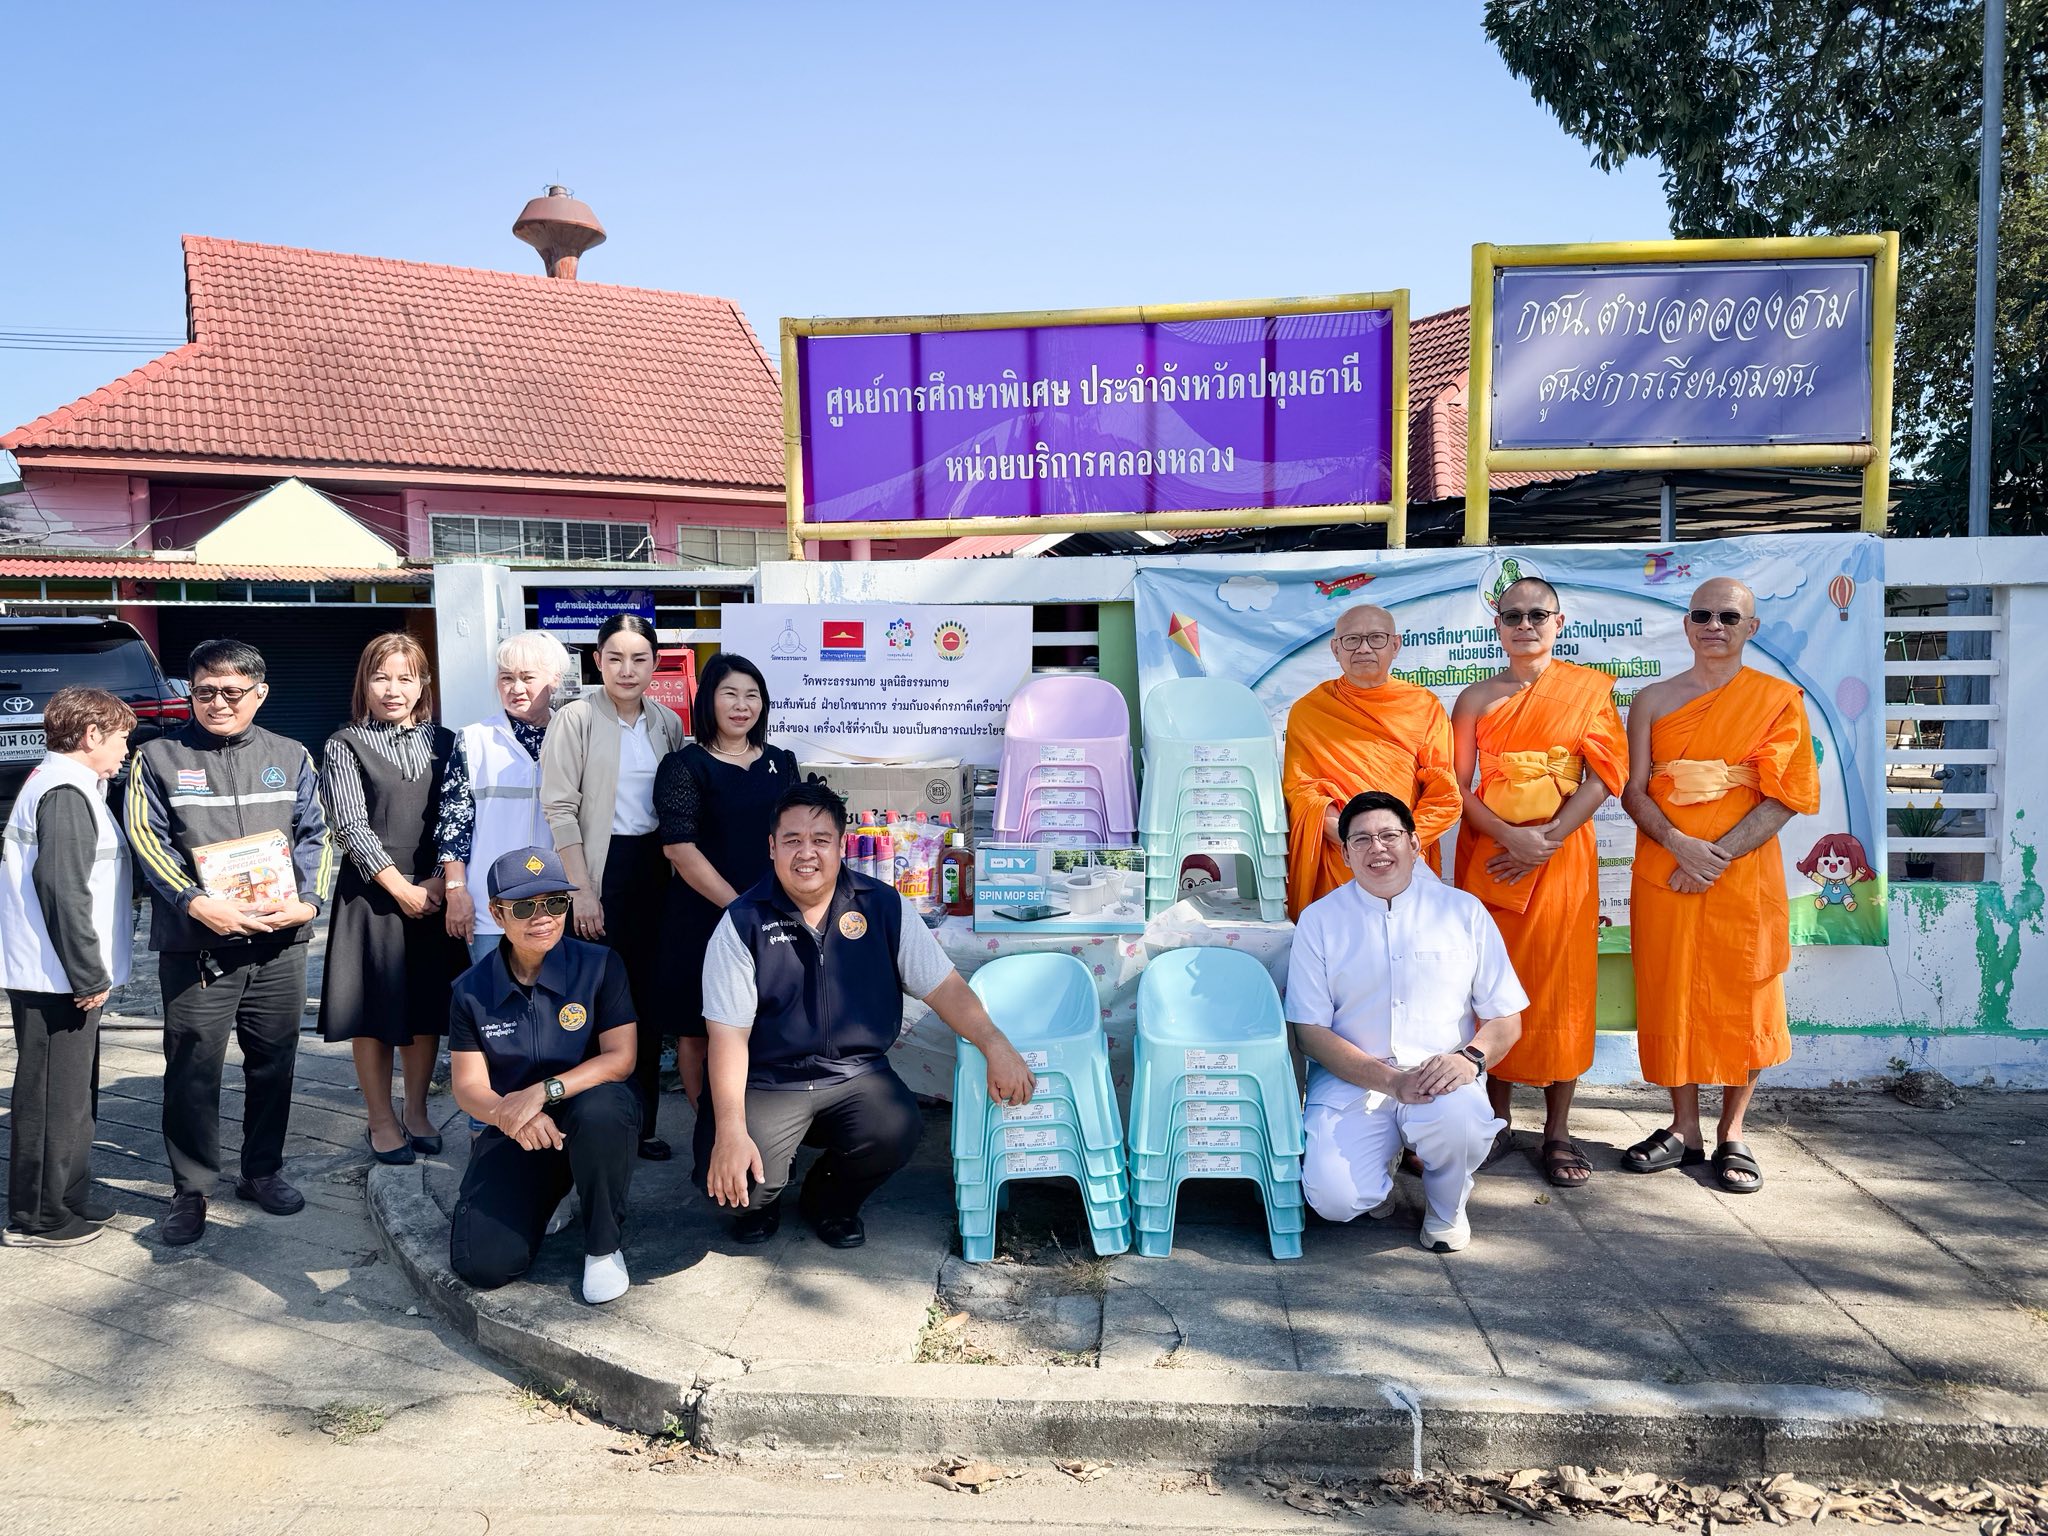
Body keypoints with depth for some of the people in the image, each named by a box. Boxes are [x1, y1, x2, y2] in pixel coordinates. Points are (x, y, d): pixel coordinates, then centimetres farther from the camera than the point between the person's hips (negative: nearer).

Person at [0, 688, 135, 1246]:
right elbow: (63, 888, -24)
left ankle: (65, 1200, 28)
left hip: (61, 974, 11)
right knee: (54, 1095, -1)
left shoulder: (60, 783, 17)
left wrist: (89, 969, 19)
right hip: (58, 976, -11)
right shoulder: (66, 792, -17)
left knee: (72, 1091, 18)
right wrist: (90, 974, -19)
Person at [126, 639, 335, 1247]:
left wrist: (307, 901, -10)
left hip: (280, 944, 2)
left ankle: (263, 1172, 27)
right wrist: (198, 903, -18)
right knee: (192, 1071, 1)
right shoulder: (159, 758, 4)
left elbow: (315, 836, 7)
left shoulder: (291, 757, 11)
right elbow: (149, 841, -4)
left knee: (274, 1063, 11)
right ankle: (190, 1191, 14)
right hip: (194, 946, -2)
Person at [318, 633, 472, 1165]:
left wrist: (446, 881, -13)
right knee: (375, 1008, 4)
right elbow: (350, 826, -6)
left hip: (434, 891, 3)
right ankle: (381, 1120, 17)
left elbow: (458, 813, -1)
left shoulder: (442, 742, 8)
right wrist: (400, 888, -11)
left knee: (428, 1005, 9)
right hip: (372, 892, -2)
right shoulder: (344, 746, 0)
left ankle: (417, 1112, 24)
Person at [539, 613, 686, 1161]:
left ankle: (641, 1123, 20)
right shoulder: (575, 719, -7)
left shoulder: (668, 723, 8)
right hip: (599, 867, -5)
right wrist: (583, 890, -14)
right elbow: (559, 810, -10)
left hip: (654, 865, 5)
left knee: (649, 999, 8)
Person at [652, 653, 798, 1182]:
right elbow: (681, 850, -13)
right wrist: (739, 908, -15)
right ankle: (710, 1136, 18)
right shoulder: (684, 766, -5)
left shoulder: (781, 764, 10)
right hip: (705, 919, -4)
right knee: (701, 1030, 5)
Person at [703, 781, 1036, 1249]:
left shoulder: (884, 907, -2)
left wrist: (997, 1047, -13)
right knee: (745, 1177, -25)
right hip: (768, 1083, -1)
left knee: (896, 1131, -27)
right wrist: (731, 1130, -22)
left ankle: (831, 1201, 9)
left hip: (857, 1075, 2)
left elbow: (943, 986, 0)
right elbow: (729, 1034, -12)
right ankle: (760, 1202, 18)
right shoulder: (743, 923, -8)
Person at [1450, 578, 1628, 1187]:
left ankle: (1557, 1131, 10)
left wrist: (1546, 841, -13)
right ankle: (1497, 1118, 17)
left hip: (1562, 856, -1)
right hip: (1490, 853, 2)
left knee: (1560, 987, 1)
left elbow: (1602, 775, -4)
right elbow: (1458, 786, 2)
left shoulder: (1588, 688, 4)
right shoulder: (1477, 698, 7)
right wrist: (1511, 837, -14)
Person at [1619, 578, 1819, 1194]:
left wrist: (1719, 855, -17)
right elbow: (1634, 792, 2)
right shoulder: (1653, 700, 7)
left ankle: (1732, 1134, 18)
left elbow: (1784, 797, -6)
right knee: (1671, 995, 5)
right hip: (1663, 870, 2)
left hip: (1744, 873, -2)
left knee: (1742, 999, 4)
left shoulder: (1778, 700, 1)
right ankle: (1684, 1130, 19)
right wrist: (1679, 843, -16)